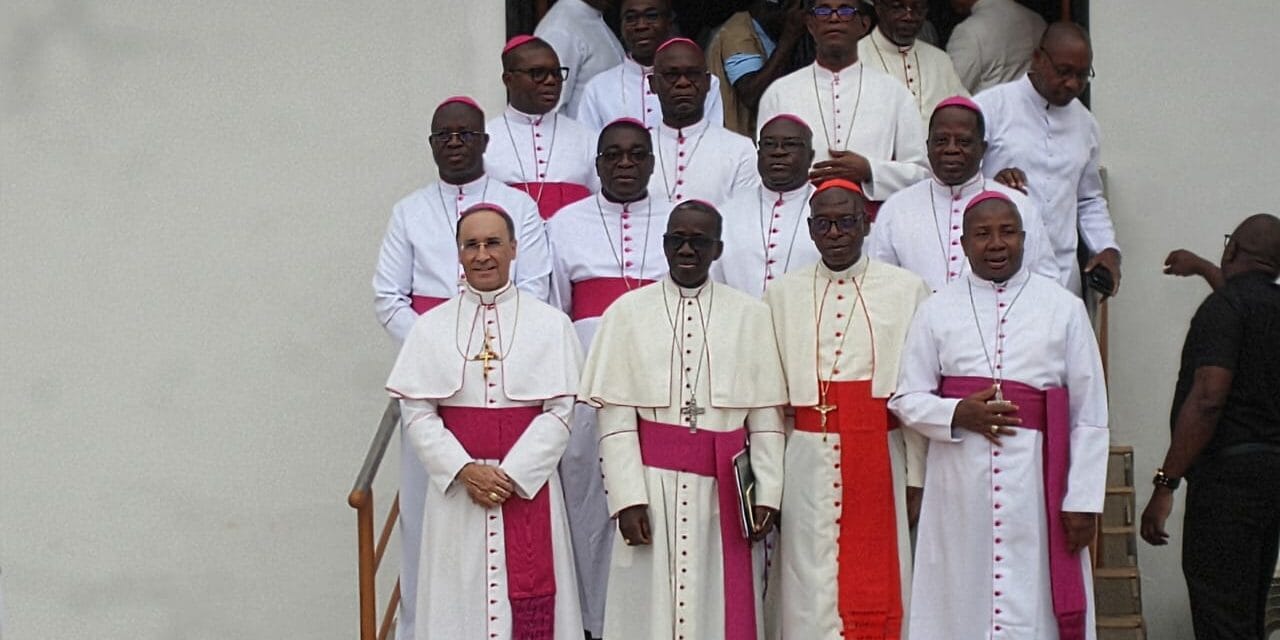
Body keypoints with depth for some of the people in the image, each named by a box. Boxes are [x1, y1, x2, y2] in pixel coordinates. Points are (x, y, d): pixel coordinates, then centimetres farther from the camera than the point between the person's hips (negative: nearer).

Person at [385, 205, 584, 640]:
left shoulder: (551, 325, 1)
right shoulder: (431, 327, 4)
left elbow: (559, 412, -3)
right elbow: (416, 412, -1)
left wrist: (511, 475, -12)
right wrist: (465, 470, -13)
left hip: (528, 484, -1)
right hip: (455, 487, 1)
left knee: (529, 602, 0)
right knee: (459, 596, 3)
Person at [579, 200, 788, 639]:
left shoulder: (751, 315, 5)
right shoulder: (628, 312, 2)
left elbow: (766, 415, 4)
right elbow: (615, 416, -1)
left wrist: (767, 492, -2)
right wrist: (628, 497, -9)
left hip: (723, 489, 1)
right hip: (653, 485, -1)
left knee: (720, 604, 4)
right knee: (650, 605, 3)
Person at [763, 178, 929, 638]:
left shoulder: (907, 289, 3)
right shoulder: (781, 295, 8)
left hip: (881, 459, -1)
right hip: (809, 463, 1)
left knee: (877, 587, 2)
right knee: (813, 589, 3)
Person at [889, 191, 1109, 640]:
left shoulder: (1064, 308, 5)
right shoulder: (937, 310, 8)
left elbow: (1089, 414, 3)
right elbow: (906, 399, 8)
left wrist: (1082, 500, -3)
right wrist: (958, 414, -12)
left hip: (1037, 484, -1)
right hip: (960, 485, 1)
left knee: (1034, 604, -3)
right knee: (962, 601, 2)